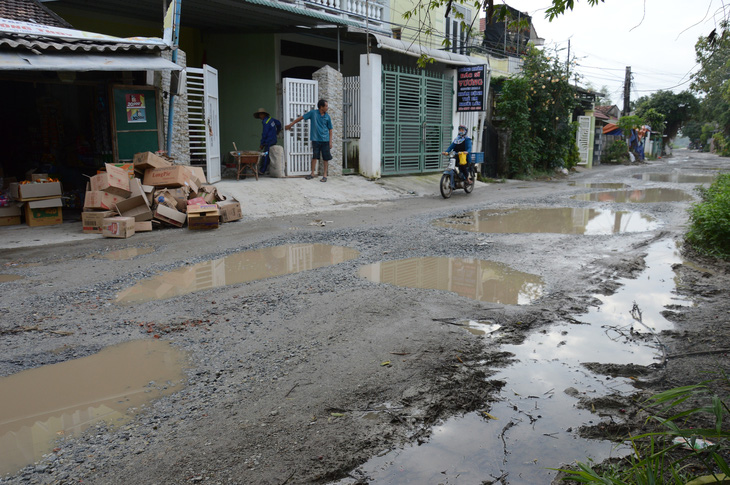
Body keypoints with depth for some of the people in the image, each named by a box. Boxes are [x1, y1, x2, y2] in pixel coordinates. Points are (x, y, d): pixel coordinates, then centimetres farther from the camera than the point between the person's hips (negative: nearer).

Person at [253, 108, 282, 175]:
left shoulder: (266, 122, -16)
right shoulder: (270, 118, 10)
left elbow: (264, 134, -15)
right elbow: (278, 123, 25)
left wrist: (262, 144, -7)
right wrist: (278, 132, 39)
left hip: (269, 141, -10)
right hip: (274, 140, 10)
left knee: (266, 156, -9)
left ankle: (262, 171, -9)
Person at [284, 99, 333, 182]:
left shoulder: (327, 117, 2)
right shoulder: (313, 113, -3)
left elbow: (330, 129, 7)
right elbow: (301, 117, 2)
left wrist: (330, 141, 0)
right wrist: (290, 125, 3)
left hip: (325, 140, 1)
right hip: (315, 139, -1)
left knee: (325, 158, 2)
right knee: (314, 156, 6)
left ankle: (325, 175, 10)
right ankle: (313, 173, 18)